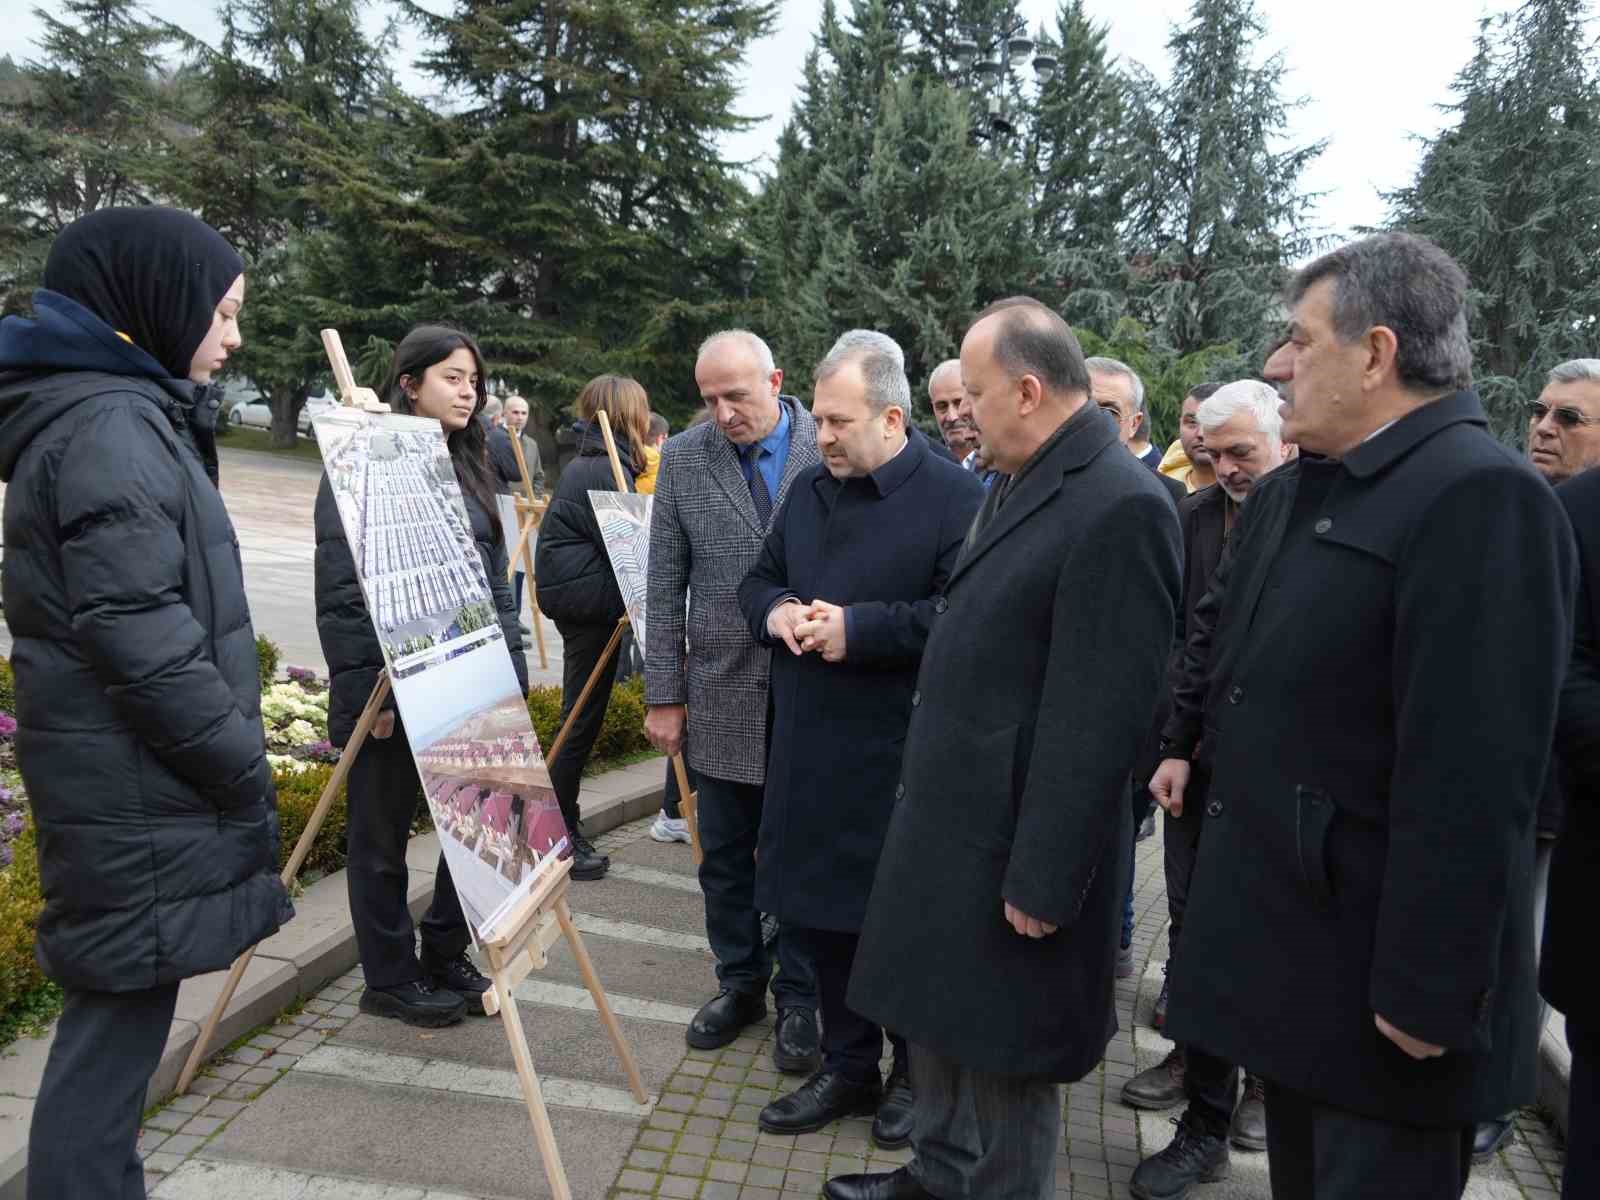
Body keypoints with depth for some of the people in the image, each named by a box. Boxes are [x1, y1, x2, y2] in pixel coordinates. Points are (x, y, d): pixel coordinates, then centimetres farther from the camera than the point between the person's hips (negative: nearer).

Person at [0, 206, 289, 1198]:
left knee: (119, 1012, 17)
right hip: (140, 791, -10)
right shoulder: (108, 423, -16)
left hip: (124, 781, 10)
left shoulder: (126, 412, 14)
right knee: (119, 1017, 1)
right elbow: (141, 640, -23)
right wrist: (247, 769, -15)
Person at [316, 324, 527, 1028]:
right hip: (389, 692, -7)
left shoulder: (470, 467, 13)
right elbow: (340, 590, -13)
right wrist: (367, 692, -16)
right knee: (383, 837, 9)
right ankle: (391, 981, 25)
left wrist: (510, 675, 9)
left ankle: (444, 957, 31)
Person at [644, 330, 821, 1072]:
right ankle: (740, 983, 35)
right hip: (722, 693, 3)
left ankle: (798, 998, 28)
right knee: (724, 856, 15)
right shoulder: (683, 459, 0)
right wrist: (663, 695, 2)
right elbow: (665, 588, 3)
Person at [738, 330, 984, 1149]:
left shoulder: (956, 498, -11)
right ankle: (847, 1067, 35)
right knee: (816, 910, 15)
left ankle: (915, 1073, 32)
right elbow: (759, 581, 19)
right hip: (809, 751, 7)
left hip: (901, 759, -6)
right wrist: (776, 611, -4)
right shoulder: (810, 491, 11)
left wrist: (858, 628, -22)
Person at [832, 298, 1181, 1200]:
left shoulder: (1120, 505, -21)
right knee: (939, 1018, 24)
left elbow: (1099, 716, -22)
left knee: (1007, 1056, 10)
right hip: (953, 816, 9)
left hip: (1015, 839, -9)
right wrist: (925, 799, 16)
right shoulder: (1020, 482, 8)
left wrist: (1043, 879, -19)